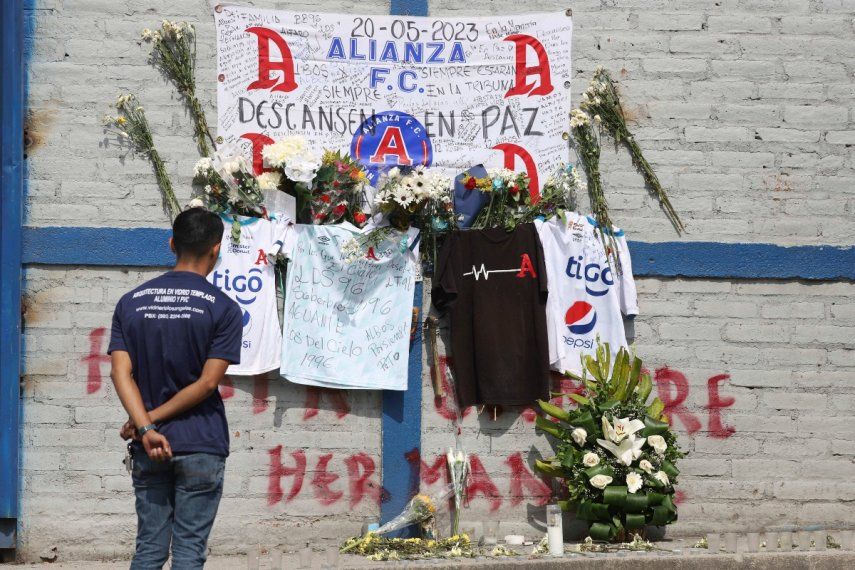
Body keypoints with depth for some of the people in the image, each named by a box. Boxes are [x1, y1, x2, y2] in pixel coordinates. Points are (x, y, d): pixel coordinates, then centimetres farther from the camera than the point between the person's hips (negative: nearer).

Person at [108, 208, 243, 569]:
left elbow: (120, 373, -6)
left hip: (149, 450, 3)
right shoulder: (224, 309, -6)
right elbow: (208, 383, -12)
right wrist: (151, 419, -8)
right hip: (201, 448, -3)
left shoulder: (131, 303, 5)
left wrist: (145, 428, -13)